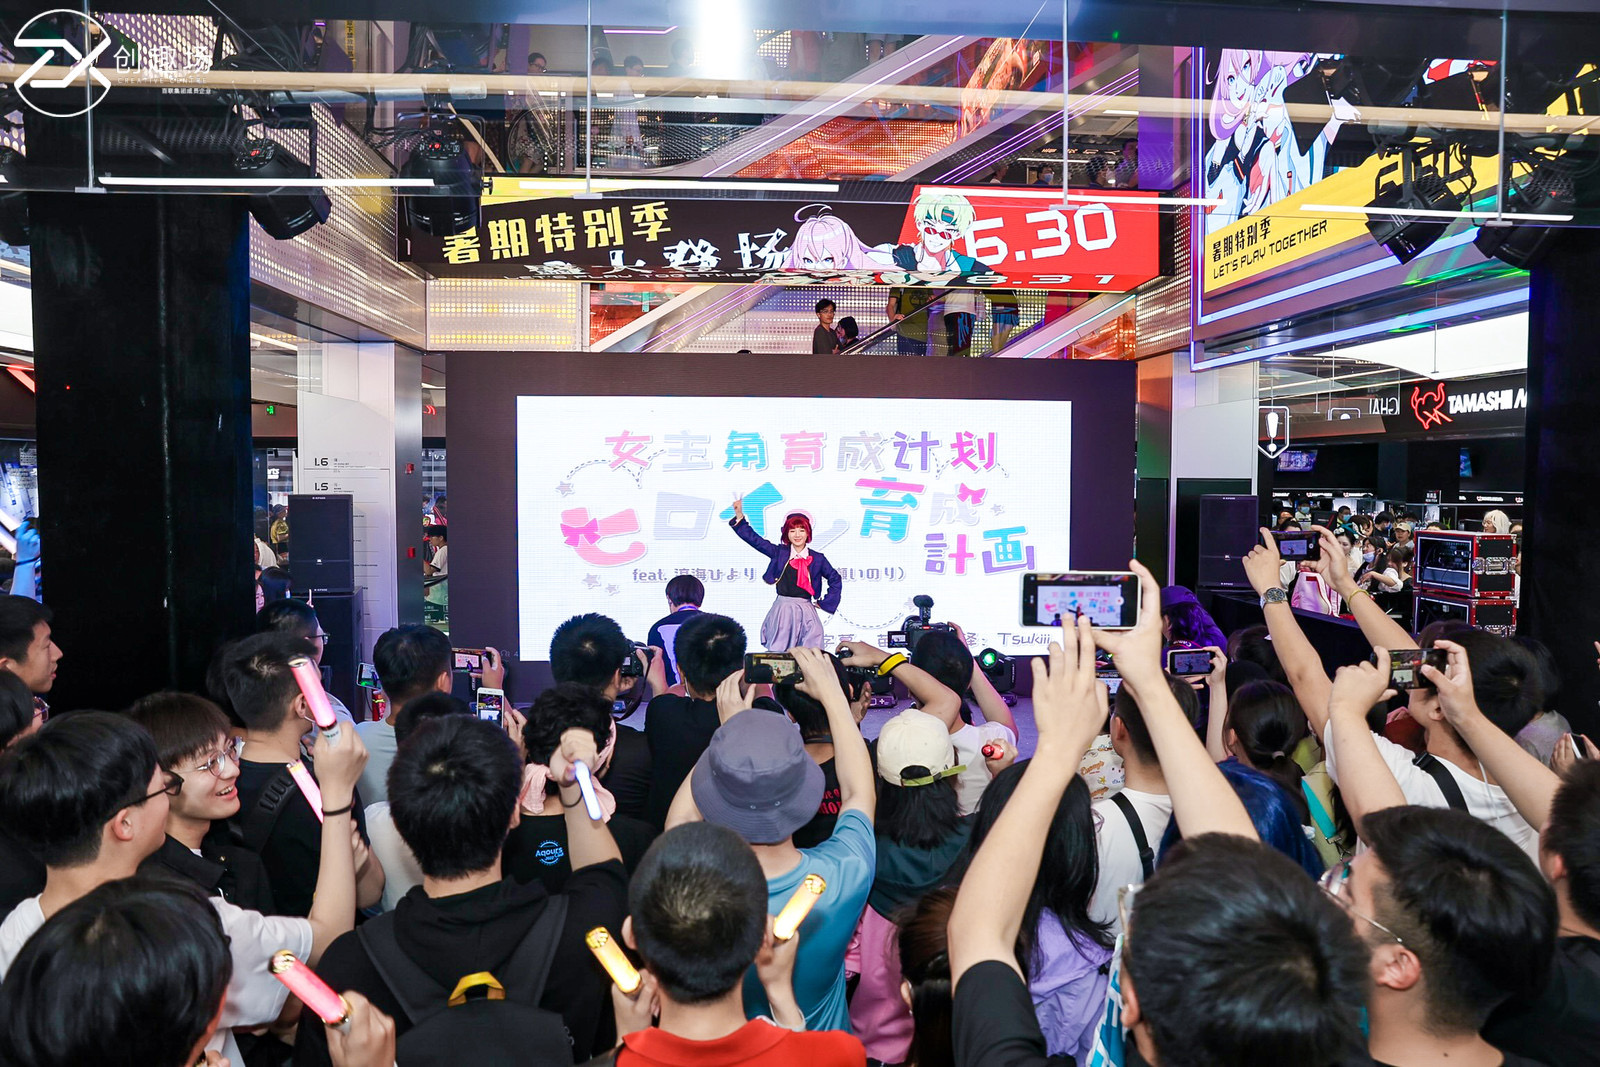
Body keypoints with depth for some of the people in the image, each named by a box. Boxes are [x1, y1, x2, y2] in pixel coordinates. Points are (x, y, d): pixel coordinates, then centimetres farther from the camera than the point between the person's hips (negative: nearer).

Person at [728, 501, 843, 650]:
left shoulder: (817, 559, 6)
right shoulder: (779, 552, 6)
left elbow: (835, 580, 16)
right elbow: (754, 539, 5)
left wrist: (824, 603, 10)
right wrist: (739, 516, -1)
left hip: (806, 611, 0)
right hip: (782, 609, 0)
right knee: (778, 653, -1)